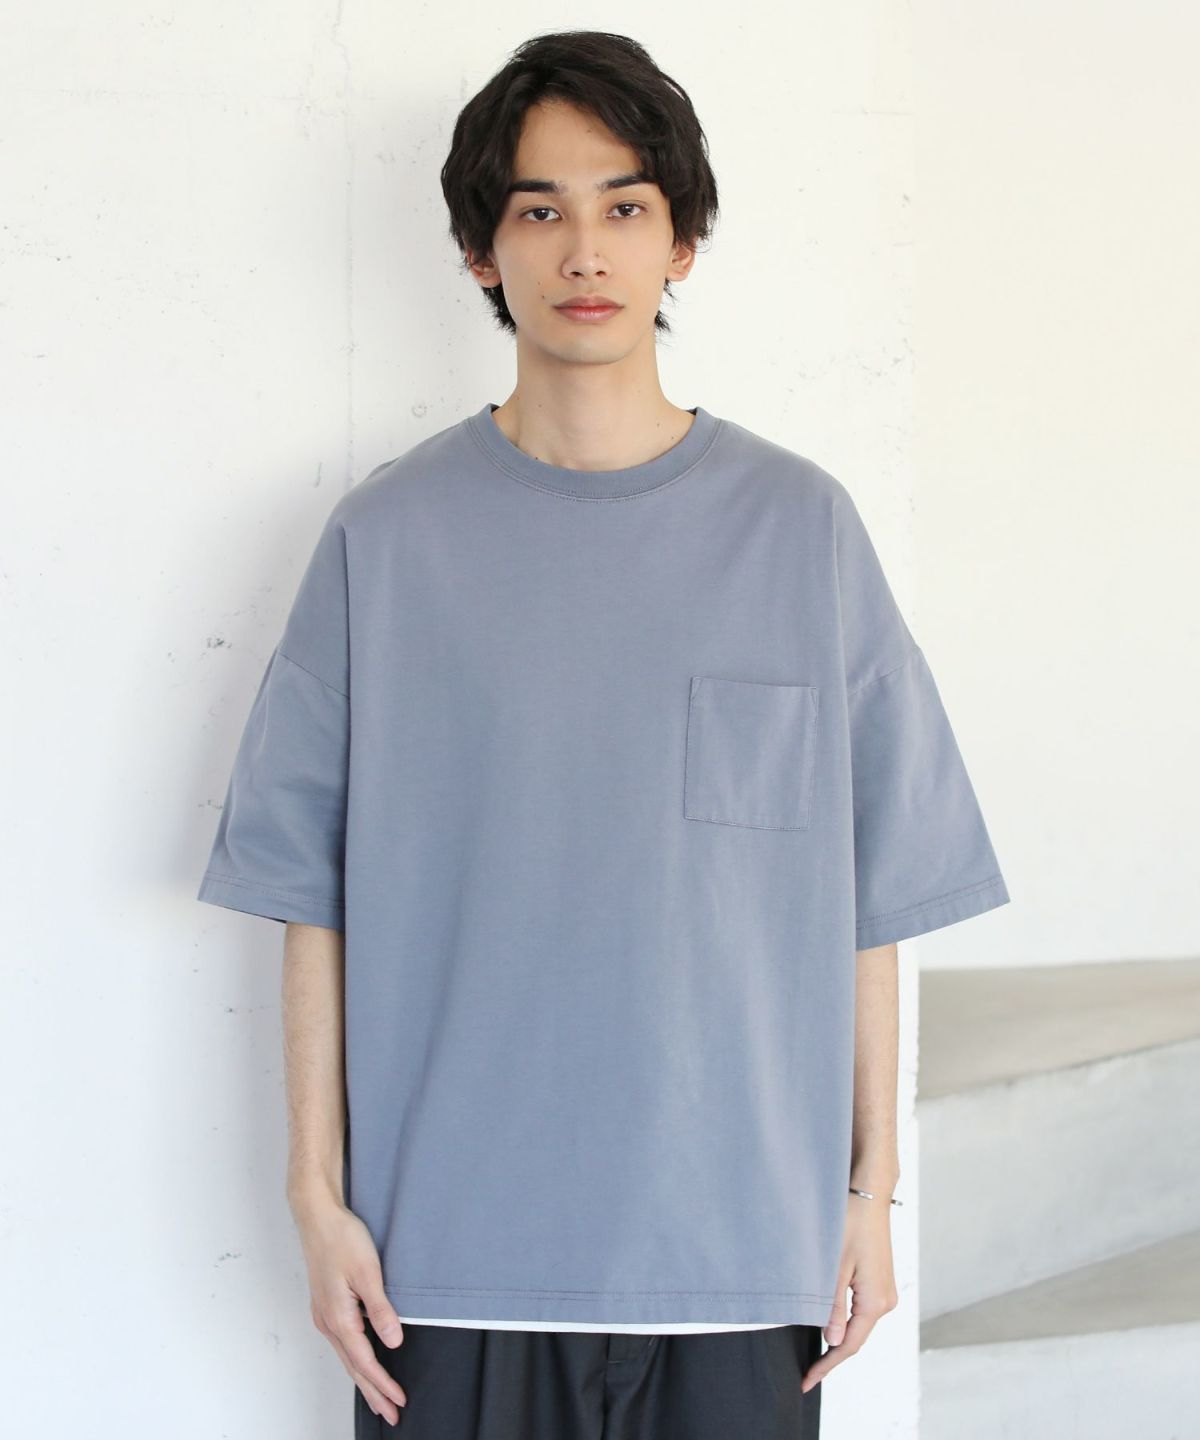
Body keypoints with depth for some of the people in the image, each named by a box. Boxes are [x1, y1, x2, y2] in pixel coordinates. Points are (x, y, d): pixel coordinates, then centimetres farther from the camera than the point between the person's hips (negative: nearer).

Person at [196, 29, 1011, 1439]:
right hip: (451, 1252, 0)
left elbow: (871, 898, 3)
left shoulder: (801, 528, 2)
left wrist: (871, 1190, 2)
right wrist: (318, 1192, -1)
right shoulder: (387, 538, 1)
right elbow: (317, 899, 2)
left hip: (739, 1250, 0)